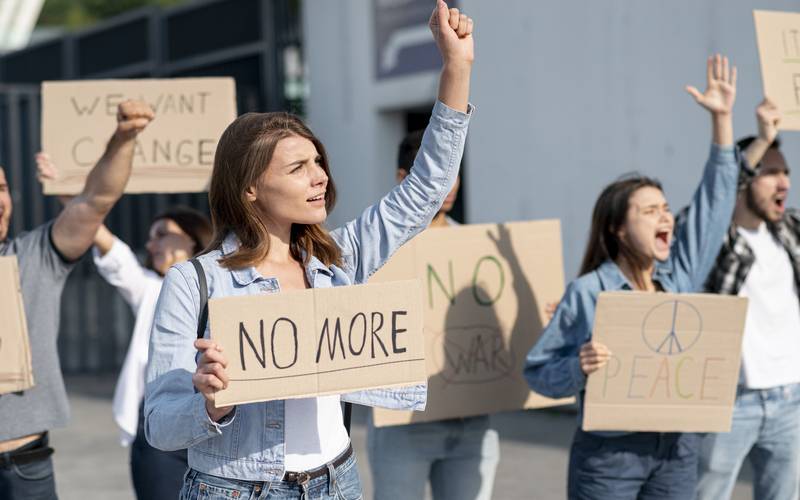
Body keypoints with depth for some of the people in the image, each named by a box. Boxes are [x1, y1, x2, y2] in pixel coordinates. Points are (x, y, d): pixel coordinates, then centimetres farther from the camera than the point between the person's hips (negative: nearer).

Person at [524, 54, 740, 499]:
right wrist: (578, 367, -26)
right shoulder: (588, 293, -9)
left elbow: (715, 202, 7)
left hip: (678, 451, 5)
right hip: (608, 454, -5)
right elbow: (538, 372, -5)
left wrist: (722, 118, 5)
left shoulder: (681, 275, 4)